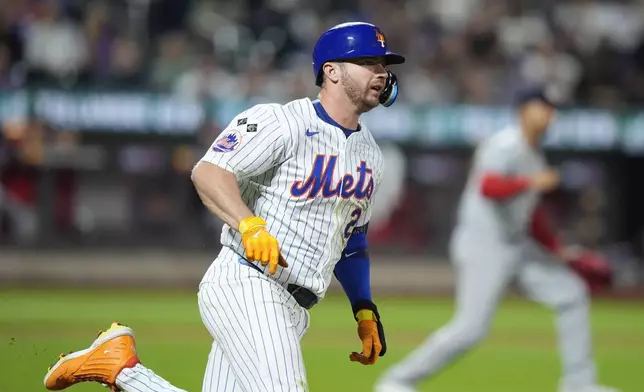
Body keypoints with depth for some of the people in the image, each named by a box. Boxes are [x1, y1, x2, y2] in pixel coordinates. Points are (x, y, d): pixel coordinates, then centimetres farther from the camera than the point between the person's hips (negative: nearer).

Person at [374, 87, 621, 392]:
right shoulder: (506, 146, -14)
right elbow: (488, 187, -32)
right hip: (483, 246, -9)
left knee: (571, 293, 5)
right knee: (471, 327, -16)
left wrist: (556, 249, 21)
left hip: (516, 246, 9)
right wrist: (531, 183, -39)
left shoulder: (535, 155, 15)